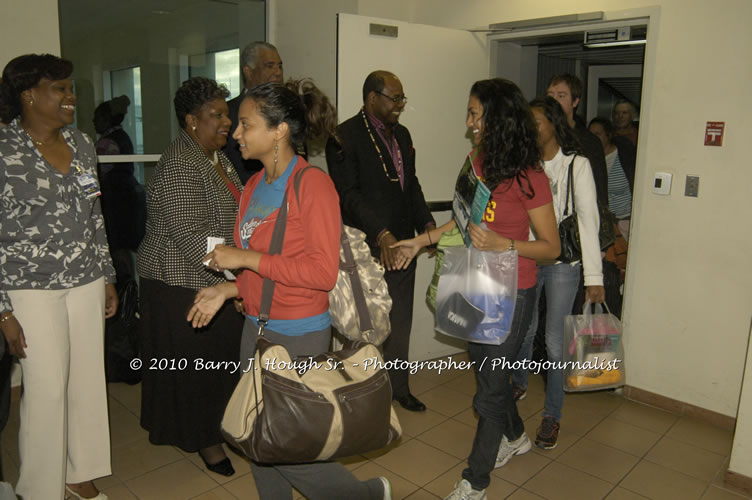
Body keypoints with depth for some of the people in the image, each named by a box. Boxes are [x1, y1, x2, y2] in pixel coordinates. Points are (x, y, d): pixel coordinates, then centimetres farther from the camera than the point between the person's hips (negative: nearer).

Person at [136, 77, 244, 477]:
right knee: (195, 361, 6)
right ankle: (202, 438, 24)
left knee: (220, 358, 18)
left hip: (221, 281, 9)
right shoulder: (180, 167, -21)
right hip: (185, 284, -9)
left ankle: (214, 425, 36)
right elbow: (192, 237, -26)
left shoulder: (216, 157, 10)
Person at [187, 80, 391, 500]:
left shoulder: (312, 183, -16)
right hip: (256, 328, 8)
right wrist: (228, 289, 5)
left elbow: (323, 272, -22)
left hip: (298, 337, -8)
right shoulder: (255, 185, 8)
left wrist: (246, 259, -20)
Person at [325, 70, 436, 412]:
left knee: (400, 323, 18)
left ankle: (398, 386, 35)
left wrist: (426, 222, 2)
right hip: (368, 248, -7)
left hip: (402, 244, 7)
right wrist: (381, 233, -26)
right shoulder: (346, 136, -11)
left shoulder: (402, 134, 13)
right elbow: (349, 194, -18)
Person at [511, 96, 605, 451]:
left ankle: (552, 415, 18)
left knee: (554, 340, 0)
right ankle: (518, 385, 43)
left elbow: (588, 219, -9)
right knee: (523, 329, 15)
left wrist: (594, 276, -13)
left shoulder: (576, 164, -7)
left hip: (563, 262, -3)